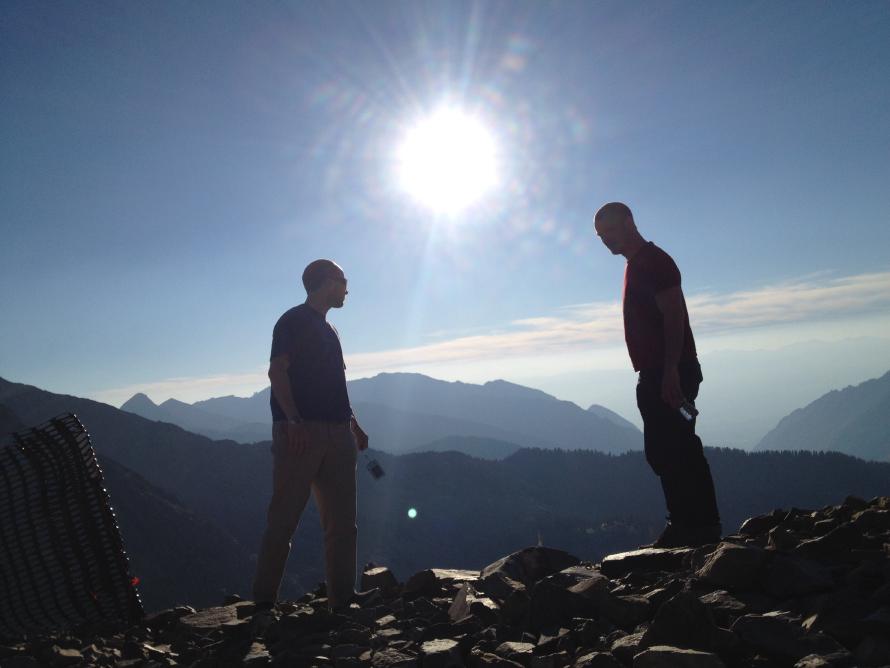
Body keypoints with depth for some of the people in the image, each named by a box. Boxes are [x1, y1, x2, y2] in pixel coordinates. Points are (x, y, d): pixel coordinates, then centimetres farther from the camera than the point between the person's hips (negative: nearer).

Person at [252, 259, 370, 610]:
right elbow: (277, 371, -13)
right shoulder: (294, 321, -2)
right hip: (300, 432, -8)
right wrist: (293, 420, -23)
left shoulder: (328, 329, 22)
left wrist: (352, 422, 18)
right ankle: (263, 600, 3)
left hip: (336, 433, 8)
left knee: (342, 522, 6)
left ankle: (343, 597, 12)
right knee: (284, 518, -5)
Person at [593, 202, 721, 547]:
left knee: (674, 452, -9)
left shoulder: (654, 261, -10)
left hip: (670, 373, -10)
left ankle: (698, 528, -2)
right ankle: (688, 526, 19)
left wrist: (670, 373, -25)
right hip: (656, 375, 10)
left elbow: (674, 317, -19)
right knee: (664, 452, 12)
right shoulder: (636, 265, 21)